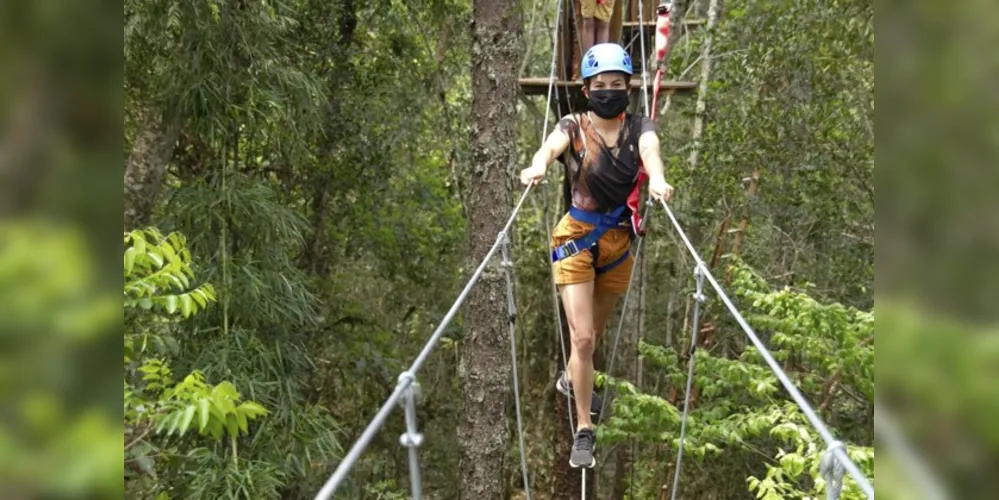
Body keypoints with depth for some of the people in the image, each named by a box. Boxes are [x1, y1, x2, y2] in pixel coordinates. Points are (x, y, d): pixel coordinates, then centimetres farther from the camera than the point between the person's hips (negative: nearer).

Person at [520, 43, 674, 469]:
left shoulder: (639, 127, 0)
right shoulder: (575, 126, -5)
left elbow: (649, 151, -24)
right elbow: (552, 144, -28)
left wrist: (656, 179, -48)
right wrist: (538, 165, -53)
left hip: (619, 243, 3)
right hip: (577, 240, -3)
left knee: (593, 333, 21)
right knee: (583, 338, -11)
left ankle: (572, 380, 51)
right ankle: (584, 433, 2)